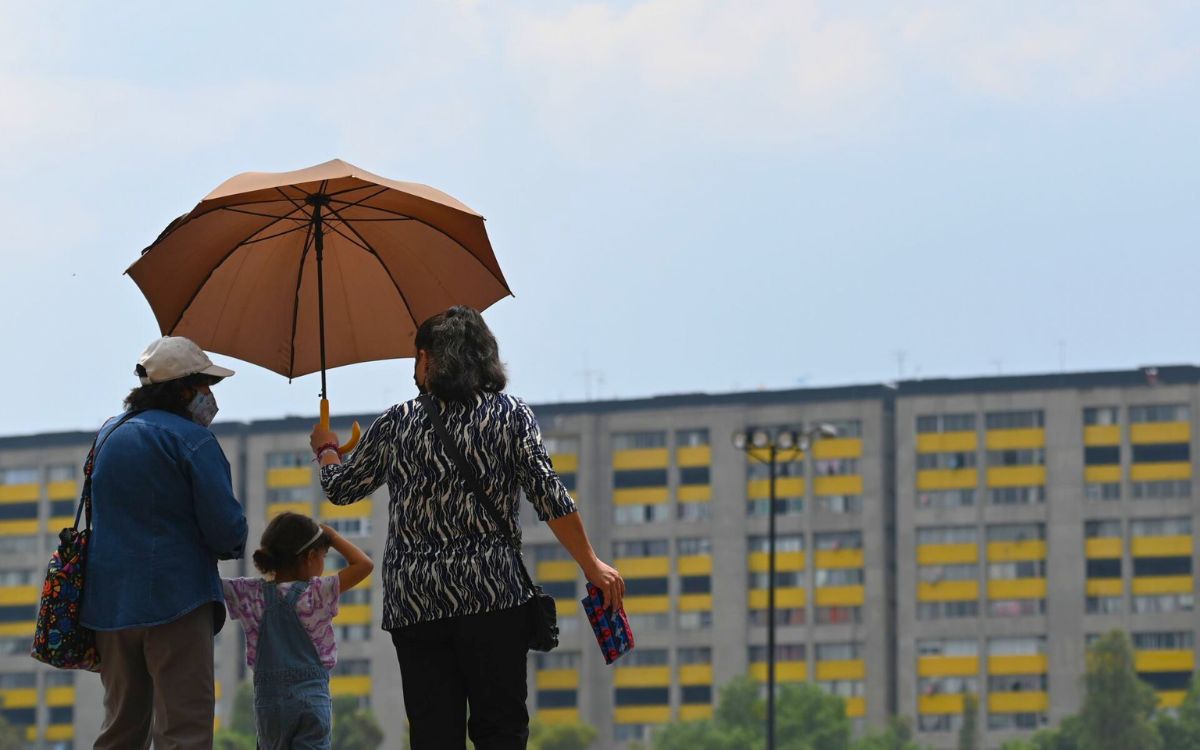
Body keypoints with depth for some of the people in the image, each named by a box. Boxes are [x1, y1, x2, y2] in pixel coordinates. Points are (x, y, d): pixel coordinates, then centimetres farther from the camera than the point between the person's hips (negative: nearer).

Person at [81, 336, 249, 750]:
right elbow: (226, 529, -15)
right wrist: (232, 544, 8)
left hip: (109, 601, 7)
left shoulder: (108, 434, 13)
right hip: (175, 596, -7)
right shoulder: (193, 441, -10)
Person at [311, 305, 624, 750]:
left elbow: (341, 488, 19)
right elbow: (549, 497, -5)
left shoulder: (397, 425, 7)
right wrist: (591, 565, 2)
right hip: (494, 597, -1)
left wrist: (326, 450, 41)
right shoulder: (510, 414, 3)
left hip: (413, 606, 1)